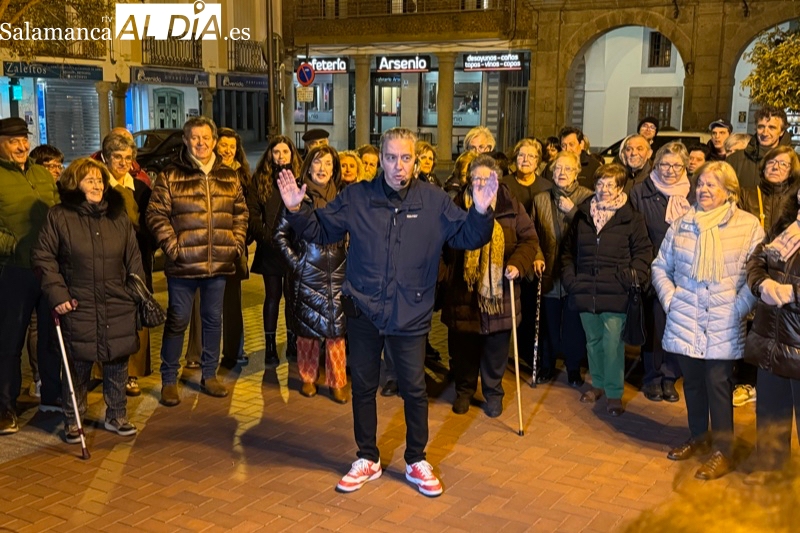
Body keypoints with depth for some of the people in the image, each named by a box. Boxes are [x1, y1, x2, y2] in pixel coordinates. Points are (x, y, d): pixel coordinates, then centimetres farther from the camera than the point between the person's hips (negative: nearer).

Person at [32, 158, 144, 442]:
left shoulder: (119, 218, 8)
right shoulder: (58, 217, -3)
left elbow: (133, 259, 10)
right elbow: (43, 256, -2)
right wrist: (57, 292, -9)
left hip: (119, 308, 3)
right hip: (79, 309, -3)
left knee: (117, 364, 8)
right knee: (79, 367, 4)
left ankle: (116, 416, 25)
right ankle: (72, 421, 20)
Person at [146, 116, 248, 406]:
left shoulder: (229, 176, 9)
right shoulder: (170, 175, -2)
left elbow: (240, 212, 15)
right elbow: (156, 214, -5)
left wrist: (237, 243, 4)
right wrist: (172, 246, -12)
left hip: (220, 263, 4)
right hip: (183, 263, -4)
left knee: (213, 319, 13)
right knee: (177, 320, 4)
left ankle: (209, 375, 26)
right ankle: (169, 380, 16)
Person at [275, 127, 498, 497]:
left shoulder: (433, 201, -2)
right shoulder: (356, 197, -1)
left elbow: (466, 237, -1)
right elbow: (320, 231, 5)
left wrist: (481, 212, -20)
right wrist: (296, 210, -12)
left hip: (410, 314, -1)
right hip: (363, 310, 1)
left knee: (414, 389, 8)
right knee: (363, 387, 13)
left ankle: (416, 461, 29)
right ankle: (368, 459, 32)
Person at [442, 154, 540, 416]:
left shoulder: (511, 207, -1)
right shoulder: (457, 206, -1)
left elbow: (529, 239, 2)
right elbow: (446, 245, 10)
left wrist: (518, 264, -13)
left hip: (499, 290, 0)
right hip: (463, 290, 0)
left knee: (496, 346, 10)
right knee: (463, 345, 11)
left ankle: (493, 392, 28)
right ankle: (464, 390, 30)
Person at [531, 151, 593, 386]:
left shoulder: (587, 198, -3)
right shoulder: (540, 199, 7)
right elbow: (533, 235, 8)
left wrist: (572, 211, -17)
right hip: (549, 272, 2)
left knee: (574, 324, 5)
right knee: (549, 322, 10)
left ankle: (574, 368, 22)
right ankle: (547, 365, 27)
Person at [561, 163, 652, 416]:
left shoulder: (631, 218, -2)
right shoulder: (582, 215, 9)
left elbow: (643, 252, 0)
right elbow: (568, 250, 16)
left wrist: (632, 279, -11)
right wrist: (570, 279, 6)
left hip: (615, 295, -4)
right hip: (585, 291, 4)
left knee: (613, 344, -5)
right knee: (593, 341, 15)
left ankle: (614, 393, 7)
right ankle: (598, 384, 30)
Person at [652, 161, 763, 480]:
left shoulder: (748, 226, -2)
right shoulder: (682, 225, 8)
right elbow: (660, 267, 14)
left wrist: (739, 309, -12)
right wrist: (669, 299, 3)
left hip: (723, 325, -3)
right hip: (685, 321, 4)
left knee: (718, 382, -1)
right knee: (692, 380, 13)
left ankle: (723, 451, 11)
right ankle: (699, 438, 30)